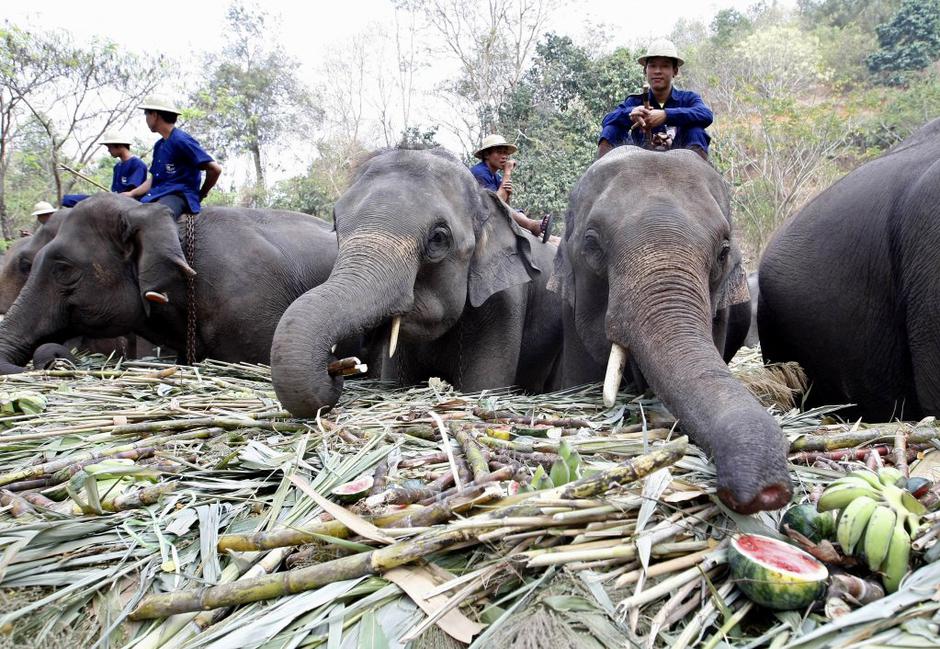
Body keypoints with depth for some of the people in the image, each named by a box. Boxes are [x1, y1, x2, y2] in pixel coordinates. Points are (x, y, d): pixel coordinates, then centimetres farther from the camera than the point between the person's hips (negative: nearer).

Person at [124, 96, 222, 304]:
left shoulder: (181, 141, -6)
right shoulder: (159, 145, 23)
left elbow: (214, 168, -11)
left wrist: (200, 195, 1)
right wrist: (130, 194, 7)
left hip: (178, 195, -10)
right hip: (156, 197, 10)